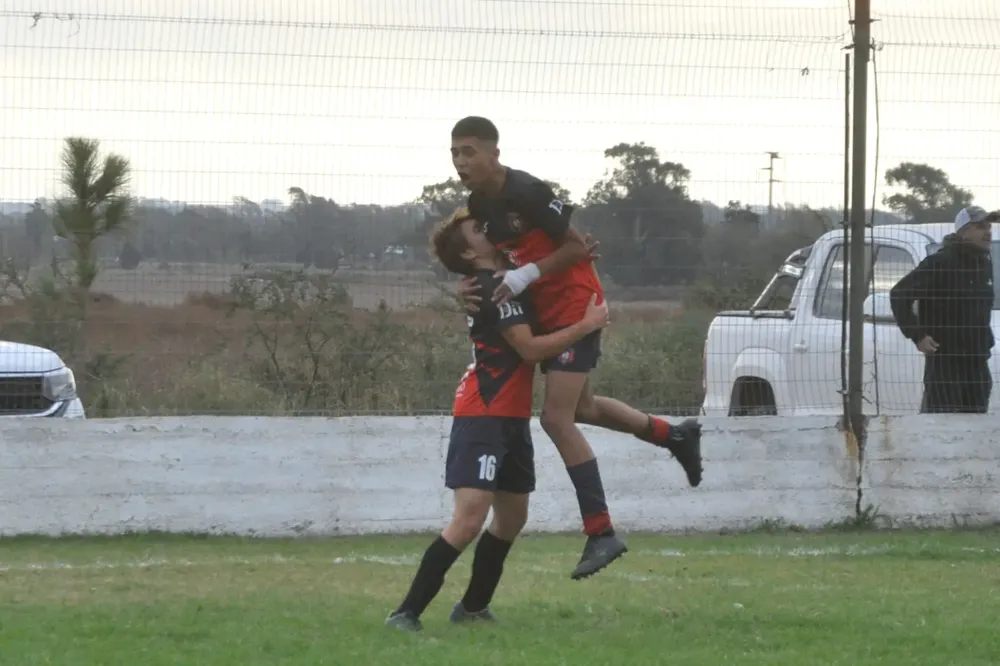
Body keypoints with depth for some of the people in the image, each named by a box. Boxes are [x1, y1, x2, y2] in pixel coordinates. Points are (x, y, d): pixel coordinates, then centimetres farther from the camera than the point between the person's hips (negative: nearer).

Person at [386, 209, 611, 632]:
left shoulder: (499, 282, 13)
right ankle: (406, 613, -17)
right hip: (483, 418, -10)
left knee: (512, 517, 16)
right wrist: (586, 326, -17)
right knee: (469, 520, -18)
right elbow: (529, 348, -20)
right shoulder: (494, 290, -16)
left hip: (511, 418, 10)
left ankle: (473, 607, 28)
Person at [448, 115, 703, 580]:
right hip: (545, 315, 10)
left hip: (574, 307, -10)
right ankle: (676, 436, 44)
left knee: (556, 418, -14)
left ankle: (601, 534, -9)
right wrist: (469, 285, -11)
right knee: (579, 408, 24)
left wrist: (526, 274, -28)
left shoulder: (526, 193, -23)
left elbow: (578, 247, -19)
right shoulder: (478, 204, 3)